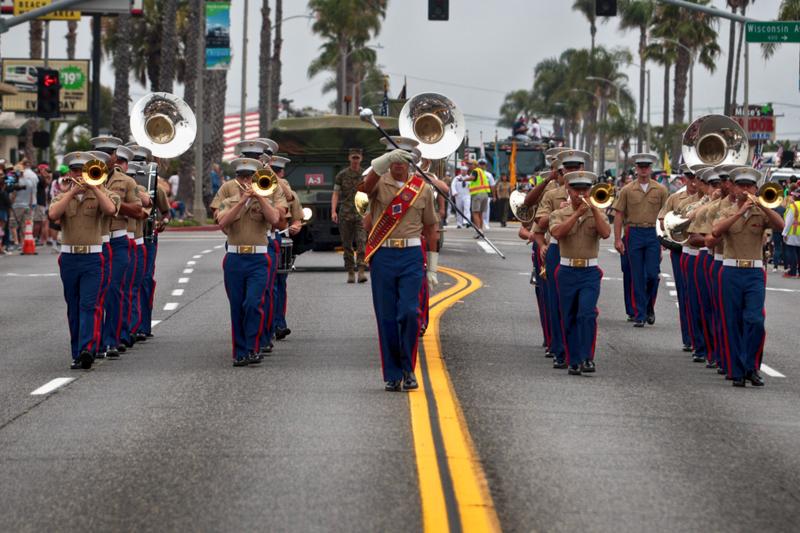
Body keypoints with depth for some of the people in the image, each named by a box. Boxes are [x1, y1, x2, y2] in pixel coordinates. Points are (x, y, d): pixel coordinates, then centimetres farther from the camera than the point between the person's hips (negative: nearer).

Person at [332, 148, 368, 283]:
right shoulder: (342, 175, 7)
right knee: (347, 245, 3)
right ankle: (350, 272, 10)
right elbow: (335, 194, 6)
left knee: (362, 242, -15)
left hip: (361, 214, -1)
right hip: (345, 213, 1)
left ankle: (362, 271, -22)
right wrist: (333, 211, -6)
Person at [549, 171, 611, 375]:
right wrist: (577, 214, -19)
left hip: (590, 272, -1)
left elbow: (606, 233, -14)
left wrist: (593, 209, -18)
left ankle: (587, 358, -13)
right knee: (569, 319, 5)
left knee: (587, 314, -18)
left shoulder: (597, 215, 6)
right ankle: (574, 362, 14)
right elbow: (557, 233, -17)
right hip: (567, 272, 1)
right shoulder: (559, 214, 4)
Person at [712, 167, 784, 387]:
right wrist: (740, 212, -19)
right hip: (731, 272, 1)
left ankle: (752, 367, 1)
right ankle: (737, 372, 8)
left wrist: (759, 204, -21)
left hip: (755, 272, -1)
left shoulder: (761, 213, 7)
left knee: (755, 320, -14)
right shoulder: (727, 213, 8)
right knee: (732, 323, 1)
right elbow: (716, 231, -13)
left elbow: (780, 226, -13)